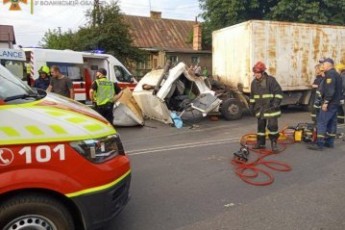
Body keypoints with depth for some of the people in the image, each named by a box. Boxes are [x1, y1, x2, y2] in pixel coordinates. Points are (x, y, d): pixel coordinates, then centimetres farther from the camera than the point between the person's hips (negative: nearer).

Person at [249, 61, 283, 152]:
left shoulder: (271, 80, -10)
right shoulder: (254, 82, 8)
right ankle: (260, 143, 22)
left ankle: (274, 143, 4)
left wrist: (276, 103, -16)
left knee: (272, 126, -8)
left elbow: (279, 92, -9)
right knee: (260, 126, 12)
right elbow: (252, 96, 17)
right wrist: (252, 106, 16)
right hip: (260, 109, 5)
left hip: (271, 108, -5)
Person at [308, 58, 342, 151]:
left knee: (321, 122, -10)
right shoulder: (336, 74, 18)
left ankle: (319, 144, -11)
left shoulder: (330, 74, -14)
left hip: (329, 103, -11)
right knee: (332, 123, 12)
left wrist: (326, 102, -23)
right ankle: (330, 142, 18)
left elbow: (330, 90, -23)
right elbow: (338, 90, 23)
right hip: (335, 103, 11)